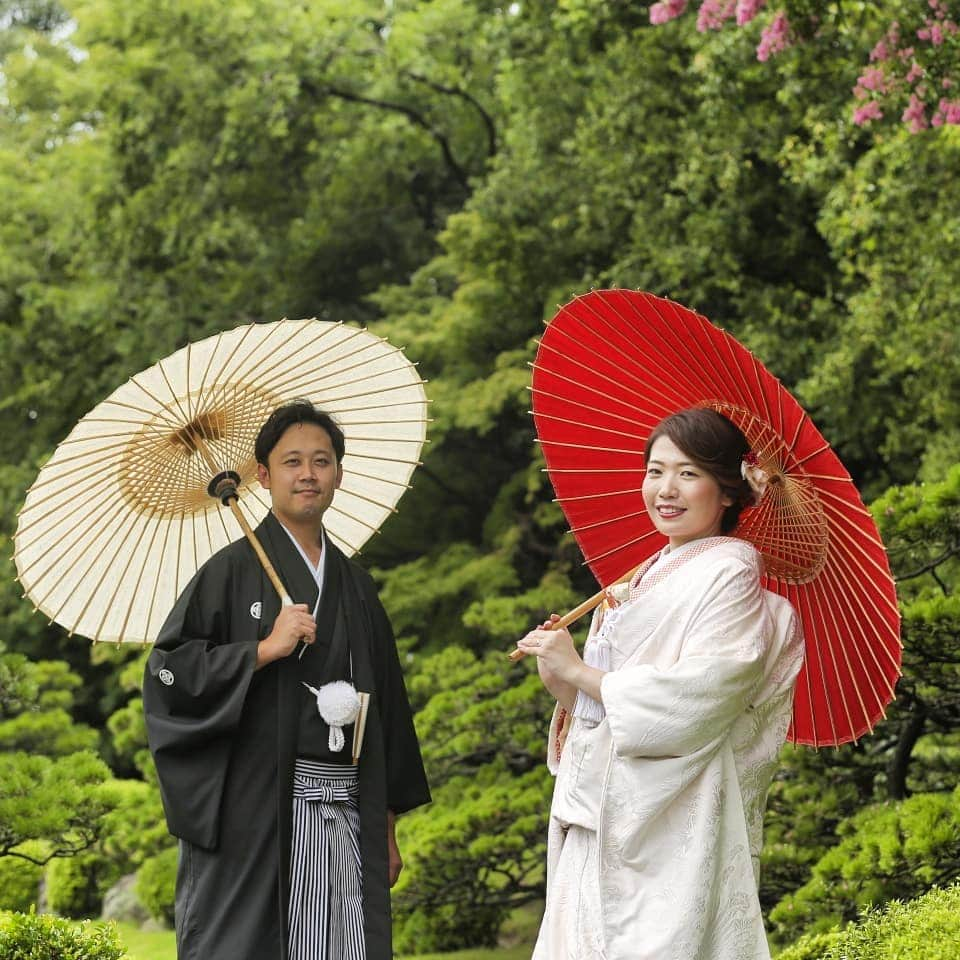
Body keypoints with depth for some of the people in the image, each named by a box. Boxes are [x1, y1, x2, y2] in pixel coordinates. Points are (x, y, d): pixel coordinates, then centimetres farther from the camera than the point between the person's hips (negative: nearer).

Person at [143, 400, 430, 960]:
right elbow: (168, 671, -7)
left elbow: (386, 702, 18)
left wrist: (387, 828, 15)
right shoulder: (234, 570, 0)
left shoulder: (354, 585, 16)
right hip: (253, 810, -4)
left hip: (345, 815, 4)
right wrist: (266, 650, -15)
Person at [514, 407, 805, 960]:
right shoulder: (649, 576, 18)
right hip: (599, 821, 8)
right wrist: (566, 689, -3)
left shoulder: (729, 571, -7)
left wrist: (580, 672, -11)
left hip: (669, 827, -8)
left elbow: (699, 696, -19)